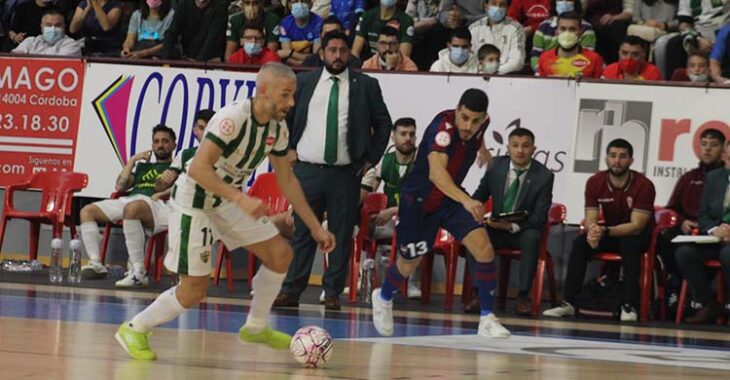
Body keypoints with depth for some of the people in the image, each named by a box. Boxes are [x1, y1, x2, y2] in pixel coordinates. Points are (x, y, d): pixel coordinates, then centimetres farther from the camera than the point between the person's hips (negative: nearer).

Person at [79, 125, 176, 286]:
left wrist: (162, 193, -14)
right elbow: (120, 186, 25)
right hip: (129, 199, 7)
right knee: (87, 211, -3)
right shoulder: (143, 166, 35)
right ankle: (95, 263, -13)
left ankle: (139, 272, -44)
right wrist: (133, 160, 21)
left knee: (132, 208, -43)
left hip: (156, 205, -7)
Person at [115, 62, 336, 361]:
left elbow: (286, 180, 11)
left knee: (280, 254, 1)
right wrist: (241, 199, -43)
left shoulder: (278, 128, -3)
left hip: (227, 199, 8)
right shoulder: (233, 118, -29)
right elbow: (198, 169, -36)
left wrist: (315, 227, 10)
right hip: (193, 201, -8)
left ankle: (256, 327, 19)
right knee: (194, 290, -9)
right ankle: (134, 330, 11)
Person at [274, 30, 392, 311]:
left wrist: (372, 158, 4)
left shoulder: (366, 85, 4)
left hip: (346, 173, -1)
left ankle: (333, 293, 7)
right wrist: (288, 148, 8)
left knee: (341, 235, 1)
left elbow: (383, 123, 10)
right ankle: (291, 291, 3)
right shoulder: (304, 82, 7)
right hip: (307, 170, 1)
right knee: (302, 232, 1)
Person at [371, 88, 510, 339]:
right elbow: (436, 172, -52)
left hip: (451, 198, 5)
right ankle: (383, 299, 48)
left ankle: (487, 320, -6)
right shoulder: (443, 126, -33)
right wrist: (466, 200, -62)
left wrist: (481, 148, 10)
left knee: (484, 249, -16)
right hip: (418, 200, -5)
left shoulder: (481, 124, -11)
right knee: (409, 263, 14)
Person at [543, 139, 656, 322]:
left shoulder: (644, 185, -22)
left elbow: (637, 226, -26)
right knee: (580, 243, -23)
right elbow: (591, 220, -11)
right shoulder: (595, 182, -10)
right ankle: (568, 303, -23)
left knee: (629, 244, -37)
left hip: (638, 235, -4)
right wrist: (593, 232, -38)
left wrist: (605, 231, -40)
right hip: (609, 233, 4)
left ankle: (629, 305, -35)